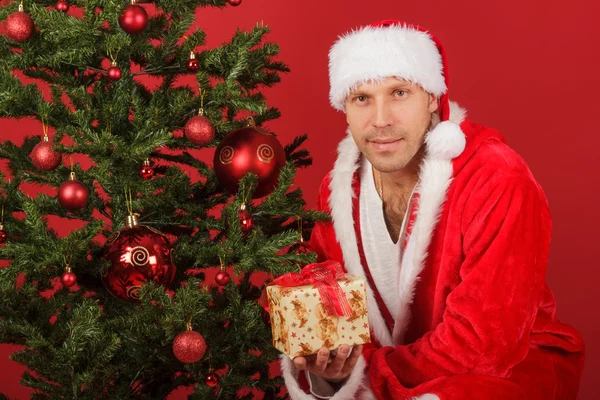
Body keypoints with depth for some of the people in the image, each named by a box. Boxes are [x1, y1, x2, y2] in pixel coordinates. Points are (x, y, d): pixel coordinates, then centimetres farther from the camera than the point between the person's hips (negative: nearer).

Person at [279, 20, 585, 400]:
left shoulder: (498, 182, -22)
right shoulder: (338, 190, -5)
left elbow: (484, 343, -24)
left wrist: (366, 369, -21)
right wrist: (324, 368, -21)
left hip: (513, 366, -5)